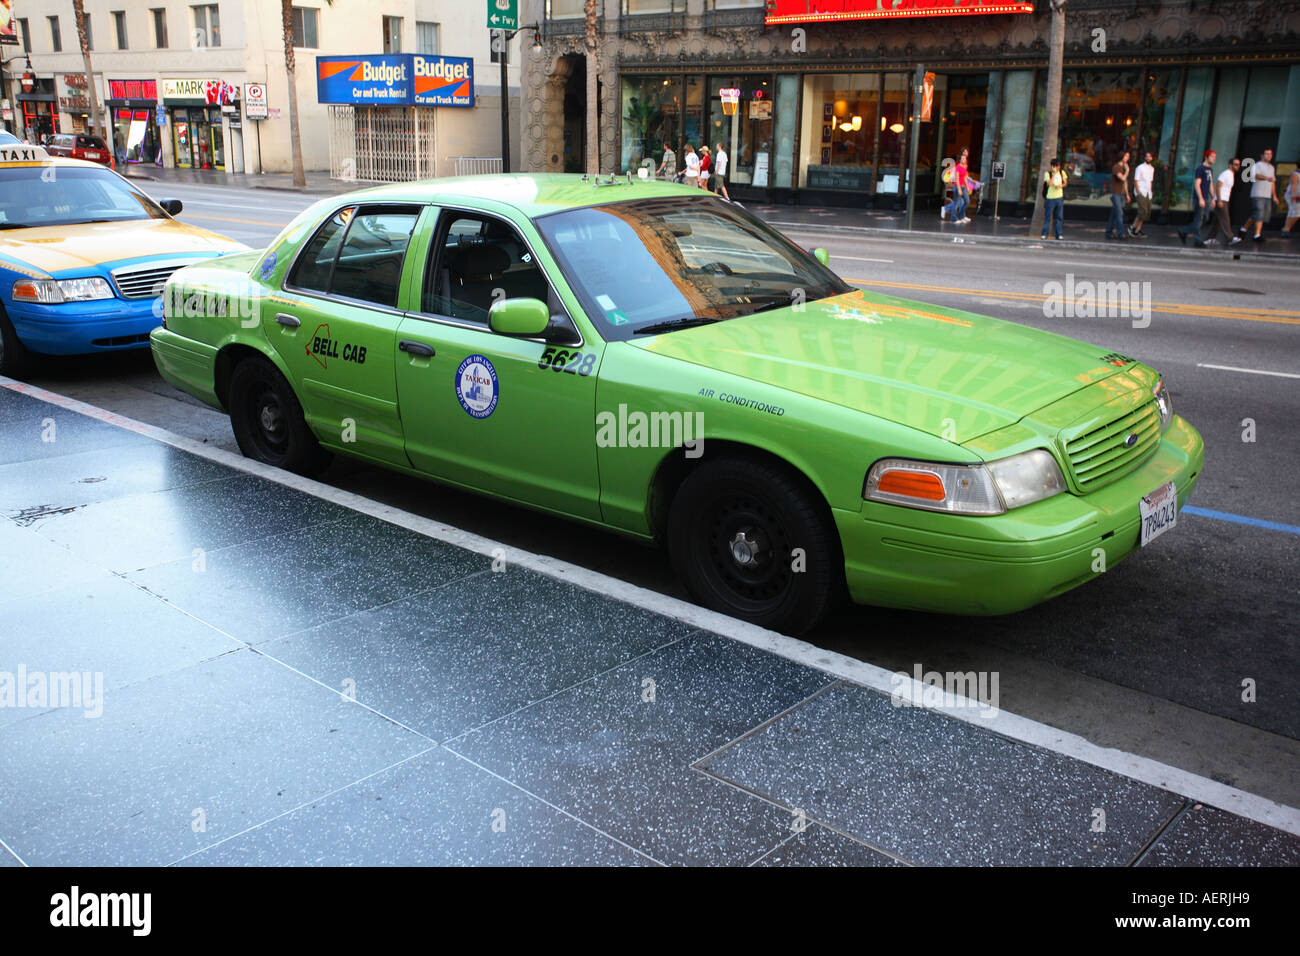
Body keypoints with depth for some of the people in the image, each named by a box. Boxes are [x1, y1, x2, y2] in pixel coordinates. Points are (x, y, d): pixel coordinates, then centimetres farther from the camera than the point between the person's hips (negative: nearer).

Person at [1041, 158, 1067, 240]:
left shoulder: (1062, 172, 7)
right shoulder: (1048, 173, -6)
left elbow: (1065, 183, 15)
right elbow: (1049, 184, -20)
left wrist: (1061, 185, -6)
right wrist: (1054, 174, -21)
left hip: (1059, 197, 4)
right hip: (1050, 198, -4)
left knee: (1059, 217, 6)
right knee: (1048, 217, -3)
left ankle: (1058, 234, 11)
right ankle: (1044, 234, 3)